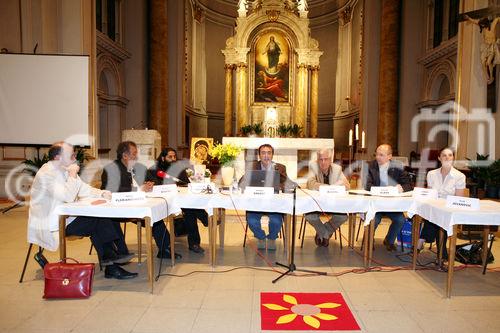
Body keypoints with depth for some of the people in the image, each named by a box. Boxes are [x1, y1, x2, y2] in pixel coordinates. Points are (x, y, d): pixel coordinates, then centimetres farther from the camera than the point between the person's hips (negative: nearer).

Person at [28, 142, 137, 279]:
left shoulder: (65, 170, 10)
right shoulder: (46, 173, -19)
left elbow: (83, 189, 13)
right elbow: (68, 196, -28)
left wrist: (102, 193, -5)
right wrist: (73, 174, -18)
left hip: (66, 218, 8)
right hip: (51, 225, -8)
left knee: (102, 220, -10)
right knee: (95, 223, -17)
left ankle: (111, 268, -9)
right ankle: (107, 257, 3)